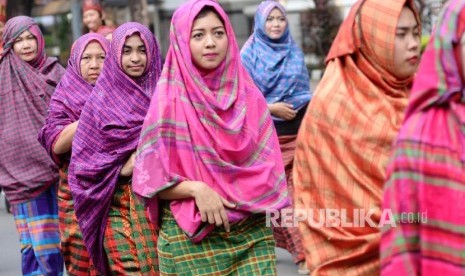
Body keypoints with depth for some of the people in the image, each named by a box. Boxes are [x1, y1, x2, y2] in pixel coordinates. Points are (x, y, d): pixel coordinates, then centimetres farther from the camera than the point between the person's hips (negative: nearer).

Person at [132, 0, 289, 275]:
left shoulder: (249, 95, 5)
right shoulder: (170, 101, -6)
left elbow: (269, 166, 9)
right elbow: (148, 177, -7)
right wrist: (195, 188, -21)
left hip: (252, 232, 3)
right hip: (190, 237, -3)